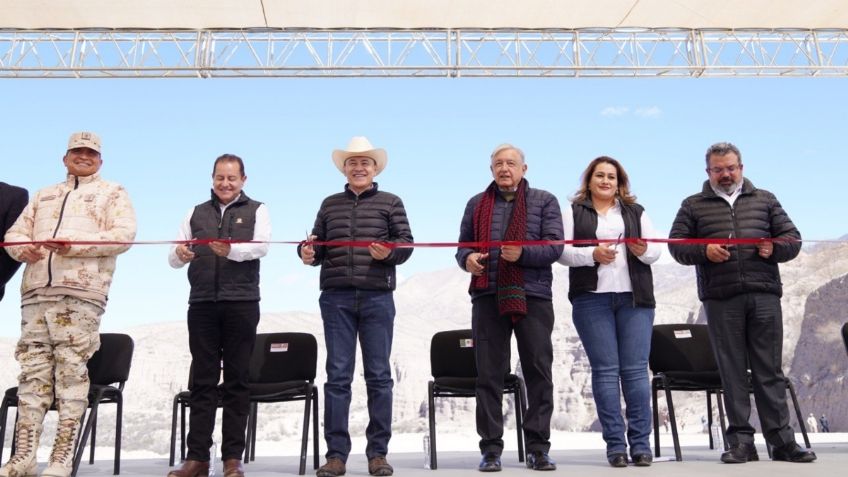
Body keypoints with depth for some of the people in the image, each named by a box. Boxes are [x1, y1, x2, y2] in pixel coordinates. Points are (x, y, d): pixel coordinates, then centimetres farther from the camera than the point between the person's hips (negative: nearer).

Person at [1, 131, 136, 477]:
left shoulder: (112, 193, 13)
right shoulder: (44, 196, 28)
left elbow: (124, 234, -4)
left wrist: (74, 245, -15)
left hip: (80, 293, -5)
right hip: (36, 292, 5)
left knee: (71, 370, -8)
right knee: (33, 370, 2)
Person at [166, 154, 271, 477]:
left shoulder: (256, 211, 9)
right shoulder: (196, 213, 17)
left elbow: (261, 246, -9)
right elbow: (174, 258, 11)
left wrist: (231, 249, -28)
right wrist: (180, 254, -13)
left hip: (241, 303, -2)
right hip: (202, 303, 2)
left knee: (237, 380, 1)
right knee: (202, 380, 3)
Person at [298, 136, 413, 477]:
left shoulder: (391, 202, 10)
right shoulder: (329, 204, 16)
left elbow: (406, 243, 3)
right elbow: (319, 247, 13)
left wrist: (389, 252, -17)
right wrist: (308, 253, -8)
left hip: (377, 297, -1)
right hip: (336, 298, 2)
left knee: (379, 375, 2)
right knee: (338, 375, 2)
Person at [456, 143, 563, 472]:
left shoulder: (544, 201, 9)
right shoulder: (477, 204, 16)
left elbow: (554, 246, -1)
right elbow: (463, 245, 15)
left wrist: (522, 253, -18)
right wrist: (466, 259, -8)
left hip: (533, 297, -1)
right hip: (488, 296, 1)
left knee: (539, 372, 2)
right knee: (488, 374, 1)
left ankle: (538, 448, 12)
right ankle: (491, 448, 10)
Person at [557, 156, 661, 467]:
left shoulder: (636, 212, 17)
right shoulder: (574, 213, 10)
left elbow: (656, 249, 11)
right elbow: (561, 250, -1)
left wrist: (644, 250, -11)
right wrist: (592, 254, -16)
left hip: (635, 297, 2)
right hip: (592, 299, -2)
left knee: (636, 369, -1)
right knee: (605, 370, -1)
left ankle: (640, 443, 6)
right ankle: (615, 444, 5)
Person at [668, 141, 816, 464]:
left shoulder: (765, 200, 17)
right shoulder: (693, 205, 12)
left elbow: (793, 238, 15)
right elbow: (676, 244, 6)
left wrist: (775, 247, -7)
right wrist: (703, 251, -12)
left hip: (764, 295, 1)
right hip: (720, 299, -1)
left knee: (769, 369, 3)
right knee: (732, 371, 2)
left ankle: (781, 439, 9)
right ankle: (741, 441, 8)